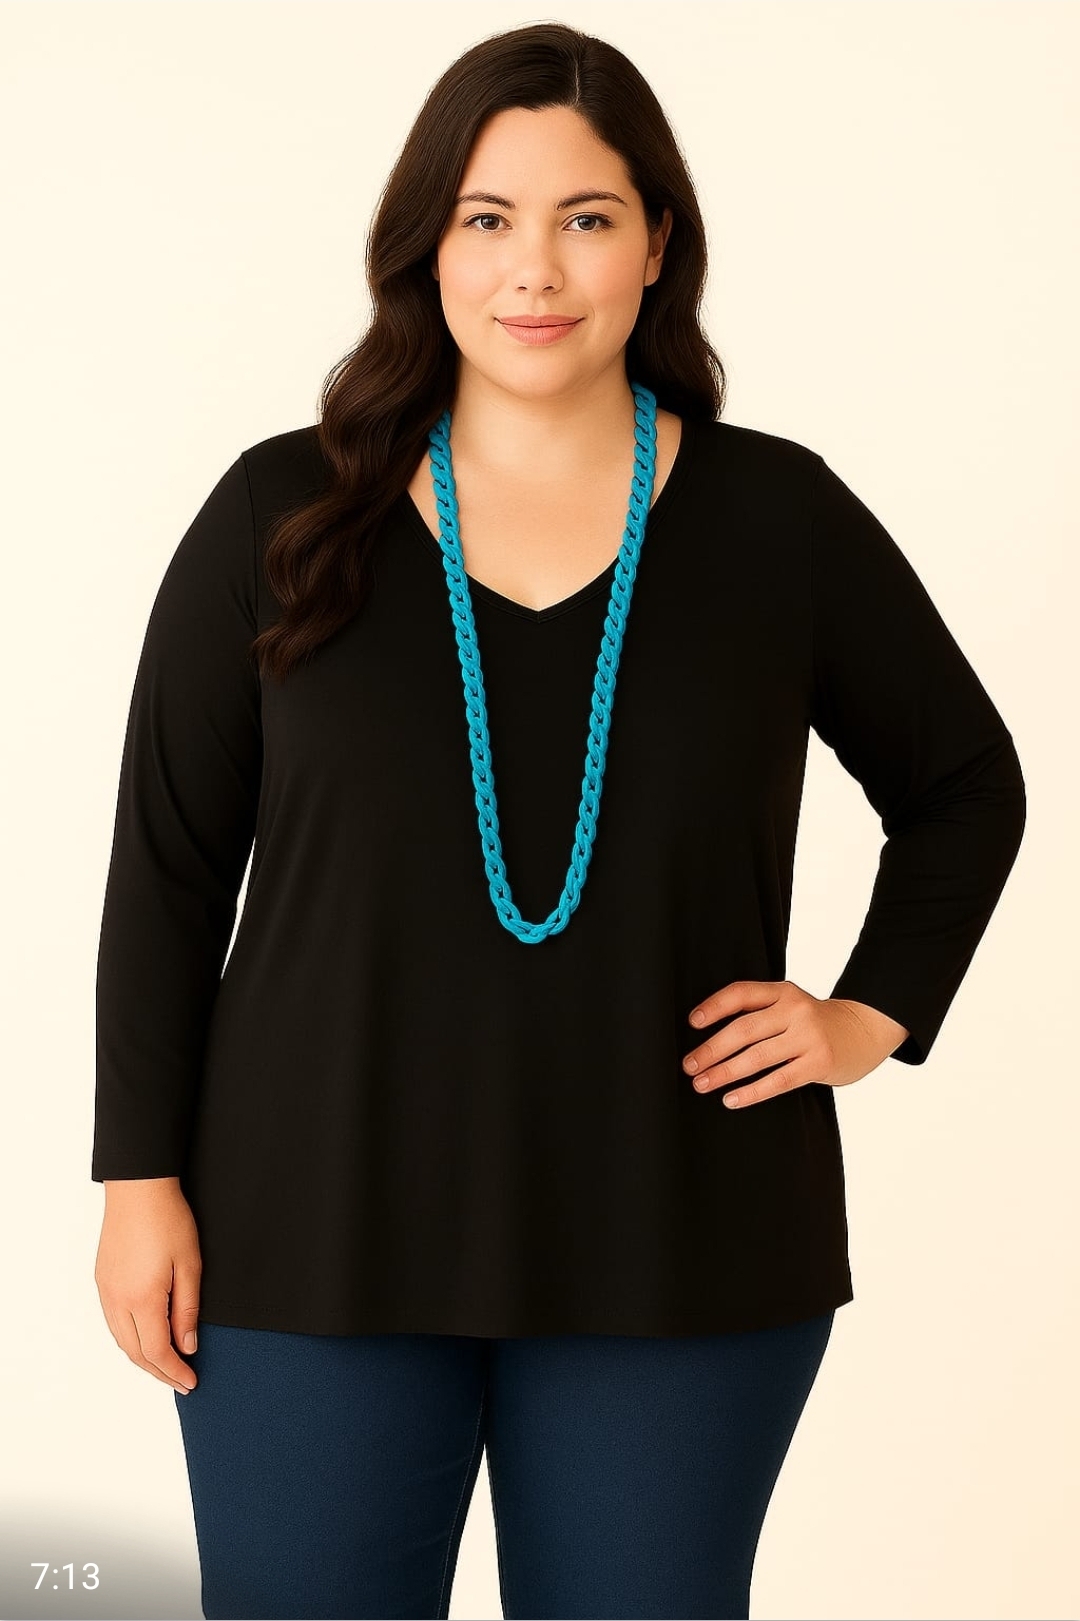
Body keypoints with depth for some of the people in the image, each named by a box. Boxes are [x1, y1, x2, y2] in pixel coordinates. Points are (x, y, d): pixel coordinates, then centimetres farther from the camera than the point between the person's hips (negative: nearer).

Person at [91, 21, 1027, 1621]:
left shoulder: (778, 518, 1)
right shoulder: (281, 516, 0)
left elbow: (966, 786, 15)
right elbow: (168, 862, 3)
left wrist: (873, 1014, 4)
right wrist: (142, 1174, -1)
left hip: (677, 1252, 1)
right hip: (317, 1241, 0)